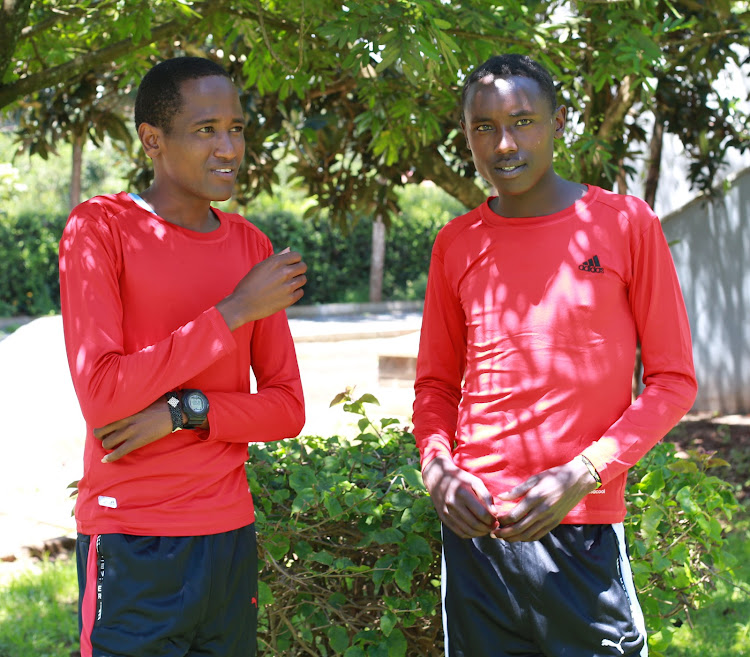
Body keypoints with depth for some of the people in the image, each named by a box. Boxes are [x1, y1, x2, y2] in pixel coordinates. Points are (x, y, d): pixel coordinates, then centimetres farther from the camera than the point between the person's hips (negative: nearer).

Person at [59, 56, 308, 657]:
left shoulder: (251, 247, 10)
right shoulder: (99, 228, -7)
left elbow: (287, 408, 7)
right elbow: (101, 397, -18)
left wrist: (183, 413, -11)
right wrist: (235, 310, -15)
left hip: (231, 538, 5)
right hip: (133, 548, -5)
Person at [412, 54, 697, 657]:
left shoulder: (626, 223, -1)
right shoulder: (456, 244, 9)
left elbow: (673, 380, 0)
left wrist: (583, 475, -12)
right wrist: (436, 466, -3)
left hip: (581, 532, -3)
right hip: (473, 528, 3)